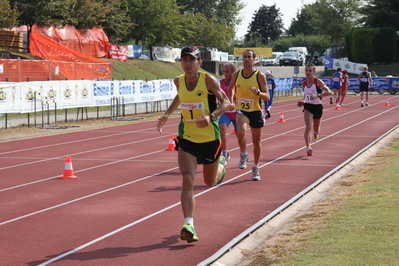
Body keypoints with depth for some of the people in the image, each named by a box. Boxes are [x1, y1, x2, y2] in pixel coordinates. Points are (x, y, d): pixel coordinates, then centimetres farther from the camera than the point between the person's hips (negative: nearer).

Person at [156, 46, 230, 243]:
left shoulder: (208, 80, -13)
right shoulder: (178, 81, 0)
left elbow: (226, 102, -12)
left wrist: (211, 117, -29)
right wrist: (167, 114, 11)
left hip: (210, 139, -2)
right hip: (187, 140, 2)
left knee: (211, 182, 17)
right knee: (187, 180, -17)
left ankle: (221, 162, 53)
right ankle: (189, 226, -21)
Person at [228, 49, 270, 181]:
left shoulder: (260, 76, -8)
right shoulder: (236, 75, 0)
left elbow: (267, 97, -9)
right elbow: (231, 87, 22)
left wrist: (258, 92, -29)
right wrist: (231, 101, 5)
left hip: (256, 111, 0)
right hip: (241, 110, 0)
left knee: (256, 141, 10)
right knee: (241, 131, -30)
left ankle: (256, 168, 28)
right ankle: (243, 155, -4)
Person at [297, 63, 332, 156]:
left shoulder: (318, 82, -12)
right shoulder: (304, 83, 3)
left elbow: (329, 92, -20)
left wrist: (317, 95, -31)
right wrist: (303, 101, 3)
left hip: (318, 107, -2)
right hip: (308, 107, 2)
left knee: (316, 130, 16)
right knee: (308, 127, -20)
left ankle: (316, 133, 55)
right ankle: (308, 147, -30)